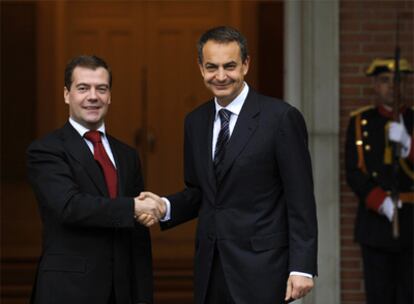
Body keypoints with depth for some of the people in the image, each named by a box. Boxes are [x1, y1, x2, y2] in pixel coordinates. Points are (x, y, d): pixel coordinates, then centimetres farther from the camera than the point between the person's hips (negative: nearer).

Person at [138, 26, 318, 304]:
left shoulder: (282, 118, -8)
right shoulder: (196, 121, 11)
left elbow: (301, 201, -9)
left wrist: (302, 268, -14)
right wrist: (165, 207, -2)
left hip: (259, 269, -5)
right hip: (210, 268, 5)